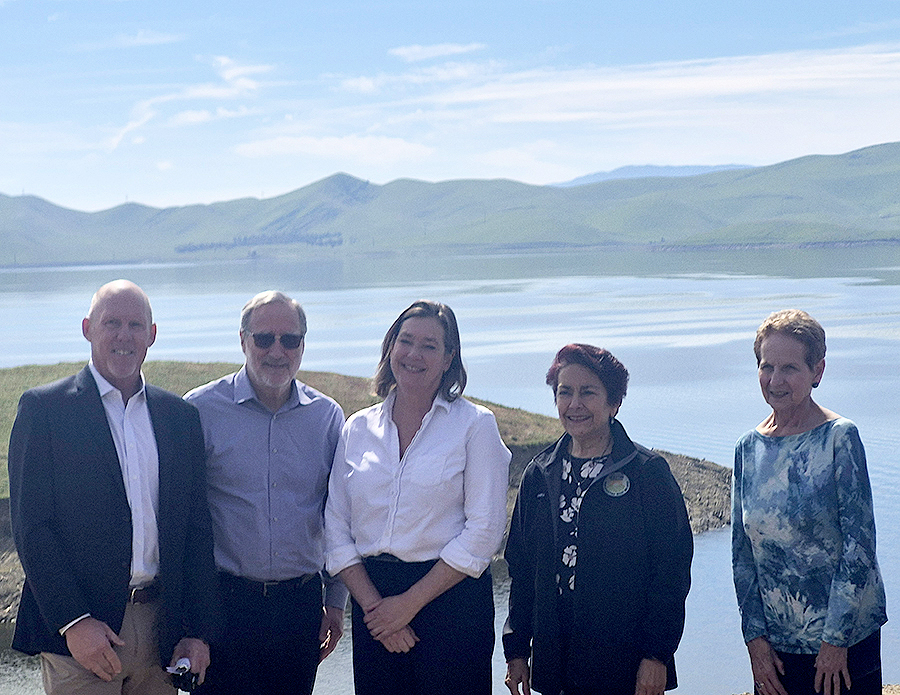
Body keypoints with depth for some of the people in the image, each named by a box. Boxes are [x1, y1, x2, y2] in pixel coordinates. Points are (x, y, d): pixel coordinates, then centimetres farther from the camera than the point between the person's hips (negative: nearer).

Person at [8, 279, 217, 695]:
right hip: (77, 633, -4)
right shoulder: (43, 408, -2)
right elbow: (31, 527, -7)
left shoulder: (180, 416, 10)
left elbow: (196, 529, 10)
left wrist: (197, 630, 5)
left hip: (161, 628, 4)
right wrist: (73, 622, -14)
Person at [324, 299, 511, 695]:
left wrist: (410, 603, -10)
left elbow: (484, 530, -8)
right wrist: (372, 604, -7)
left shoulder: (475, 425, -2)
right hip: (372, 593, 3)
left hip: (452, 600, -3)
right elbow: (335, 528, 6)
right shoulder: (357, 429, 8)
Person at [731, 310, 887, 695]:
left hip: (846, 638, -4)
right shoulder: (749, 447, 3)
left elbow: (859, 544, -12)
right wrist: (755, 637, -1)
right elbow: (742, 551, 5)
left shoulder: (839, 438, -10)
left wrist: (836, 639, -13)